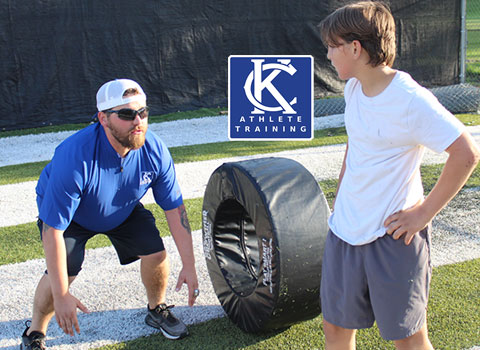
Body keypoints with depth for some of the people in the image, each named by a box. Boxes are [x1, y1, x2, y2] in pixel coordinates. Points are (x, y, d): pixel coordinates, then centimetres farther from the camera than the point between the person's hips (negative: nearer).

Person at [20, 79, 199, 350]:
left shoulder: (154, 150, -28)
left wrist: (189, 266, -16)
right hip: (70, 213, -4)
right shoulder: (75, 157, -41)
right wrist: (61, 295, -33)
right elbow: (53, 230, -36)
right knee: (63, 271, -21)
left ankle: (157, 311, 20)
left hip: (124, 210, 4)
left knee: (156, 254, -11)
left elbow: (175, 208, -16)